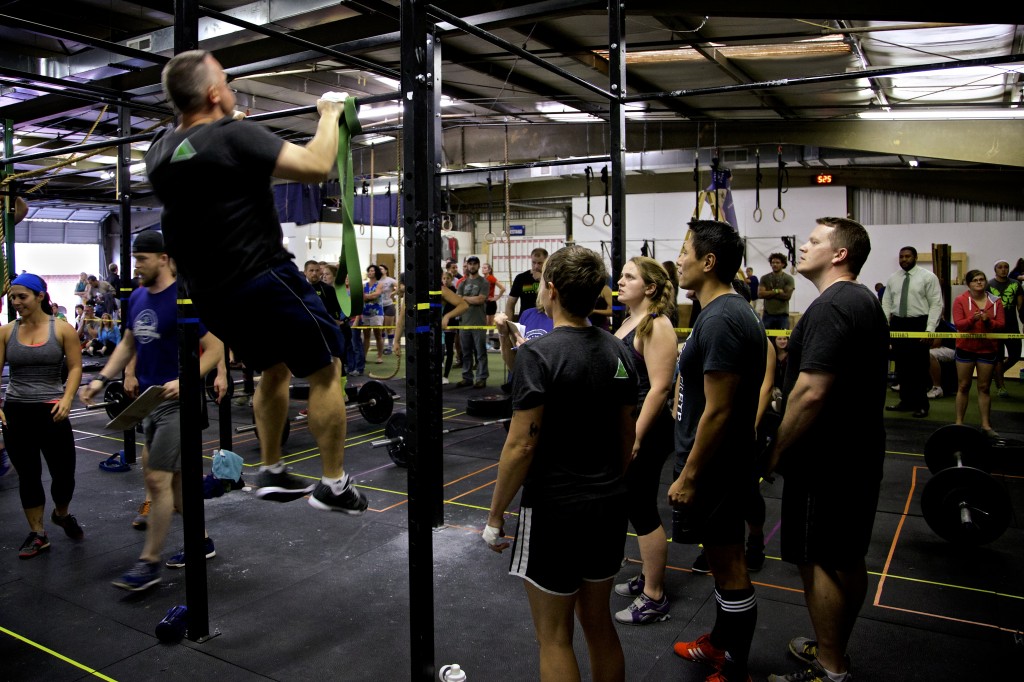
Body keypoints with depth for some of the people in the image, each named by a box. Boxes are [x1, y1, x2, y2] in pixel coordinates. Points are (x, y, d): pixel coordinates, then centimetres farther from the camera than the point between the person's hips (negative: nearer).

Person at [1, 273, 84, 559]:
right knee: (28, 475, 9)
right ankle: (37, 534, 23)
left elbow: (75, 368, -3)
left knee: (64, 473, 2)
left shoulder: (62, 329, -3)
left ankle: (62, 514, 34)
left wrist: (66, 399, -16)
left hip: (51, 412, -2)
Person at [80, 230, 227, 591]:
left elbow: (215, 348, -16)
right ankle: (202, 541, 30)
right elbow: (128, 344, 19)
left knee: (158, 479, -5)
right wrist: (103, 379, 8)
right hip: (149, 400, 8)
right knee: (174, 477, 16)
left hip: (176, 402, -8)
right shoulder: (137, 298, 9)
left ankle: (149, 563, 8)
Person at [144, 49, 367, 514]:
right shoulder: (234, 137, -17)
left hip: (209, 297, 8)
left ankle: (271, 475, 29)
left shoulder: (158, 152, 8)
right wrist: (330, 115, -7)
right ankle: (335, 488, 8)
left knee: (274, 369, 25)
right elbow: (316, 166, -23)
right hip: (261, 282, -8)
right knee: (325, 370, 4)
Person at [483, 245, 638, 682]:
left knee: (554, 636, 9)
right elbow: (627, 437, 11)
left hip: (555, 510, -7)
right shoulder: (618, 351, 4)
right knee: (599, 625, 21)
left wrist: (495, 516, -8)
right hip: (609, 507, 7)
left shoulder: (539, 354, -17)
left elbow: (521, 446, -18)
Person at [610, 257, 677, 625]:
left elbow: (659, 387, -22)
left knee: (642, 510, -1)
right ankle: (647, 577, 33)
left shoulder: (656, 325, -16)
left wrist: (637, 437, -24)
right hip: (626, 428, 9)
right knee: (637, 507, 18)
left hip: (646, 432, -9)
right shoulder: (628, 322, 12)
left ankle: (654, 598, 11)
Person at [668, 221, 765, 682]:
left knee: (728, 566, 3)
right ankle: (721, 643, 39)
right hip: (716, 462, 10)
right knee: (722, 558, 22)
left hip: (714, 466, -10)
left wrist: (689, 476, -18)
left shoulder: (720, 320, -23)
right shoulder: (726, 312, 10)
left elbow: (718, 410, -24)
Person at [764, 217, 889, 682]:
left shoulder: (832, 306, -20)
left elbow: (811, 392, -27)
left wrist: (776, 452, -16)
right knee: (847, 559, 18)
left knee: (818, 561, 1)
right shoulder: (864, 300, 14)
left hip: (827, 461, -10)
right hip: (859, 453, 10)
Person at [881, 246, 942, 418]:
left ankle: (921, 405, 10)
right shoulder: (893, 278, 11)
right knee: (901, 365, 9)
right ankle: (906, 401, 19)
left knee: (919, 367, 0)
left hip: (918, 323, -4)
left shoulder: (928, 277, -2)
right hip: (897, 324, 4)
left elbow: (936, 305, -7)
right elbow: (886, 303, 11)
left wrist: (929, 330, -14)